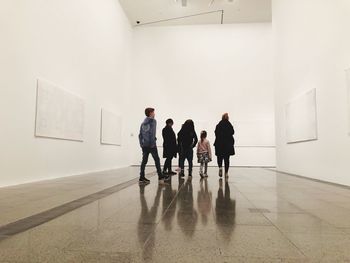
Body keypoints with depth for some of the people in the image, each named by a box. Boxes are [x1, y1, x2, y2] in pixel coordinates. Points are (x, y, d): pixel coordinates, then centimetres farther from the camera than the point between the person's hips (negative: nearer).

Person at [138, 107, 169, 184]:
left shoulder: (143, 123, 17)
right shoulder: (153, 121, -3)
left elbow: (140, 134, 14)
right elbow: (152, 133, -13)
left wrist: (141, 144, 15)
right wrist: (153, 143, -13)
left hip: (144, 145, 7)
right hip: (151, 144, -6)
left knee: (144, 160, 6)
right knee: (157, 160, 1)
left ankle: (142, 177, 5)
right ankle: (160, 176, 4)